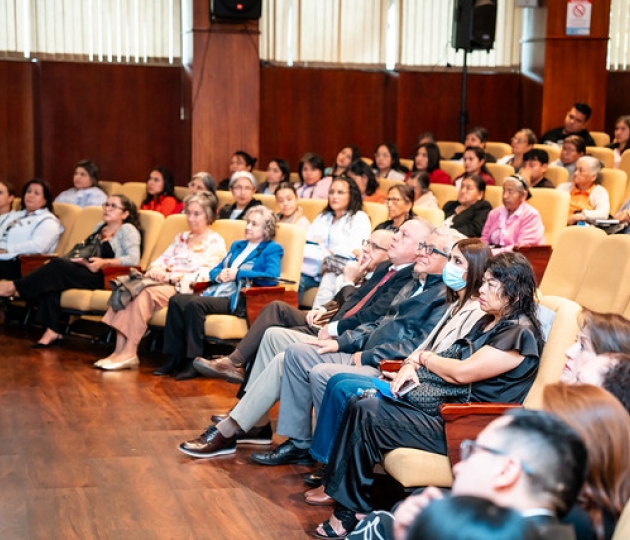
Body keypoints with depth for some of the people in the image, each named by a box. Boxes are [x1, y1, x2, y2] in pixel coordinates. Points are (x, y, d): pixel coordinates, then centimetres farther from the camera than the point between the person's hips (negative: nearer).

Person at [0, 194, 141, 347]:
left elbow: (134, 259, -12)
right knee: (50, 281, -23)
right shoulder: (100, 227, 25)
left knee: (58, 265, -27)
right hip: (86, 271, 7)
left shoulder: (128, 229, 1)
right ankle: (52, 330, -28)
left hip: (108, 276, -7)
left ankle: (14, 287, -16)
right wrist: (80, 258, -1)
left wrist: (104, 262, -23)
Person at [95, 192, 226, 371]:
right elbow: (163, 258, 18)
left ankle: (129, 354, -32)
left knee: (146, 294, -32)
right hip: (164, 283, 7)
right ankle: (120, 350, -30)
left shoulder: (215, 243, 2)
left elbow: (204, 276, -10)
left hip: (187, 289, -7)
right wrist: (155, 270, -6)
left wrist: (171, 276, -15)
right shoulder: (182, 238, 26)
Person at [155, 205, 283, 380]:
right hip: (216, 293, 8)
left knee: (194, 304, -30)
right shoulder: (237, 246, 27)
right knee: (176, 300, -16)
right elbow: (215, 270, 29)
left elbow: (272, 276, -14)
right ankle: (174, 359, -15)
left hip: (237, 300, -8)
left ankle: (193, 362, -24)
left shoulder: (272, 249, 4)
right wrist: (219, 275, 3)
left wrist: (238, 274, -11)